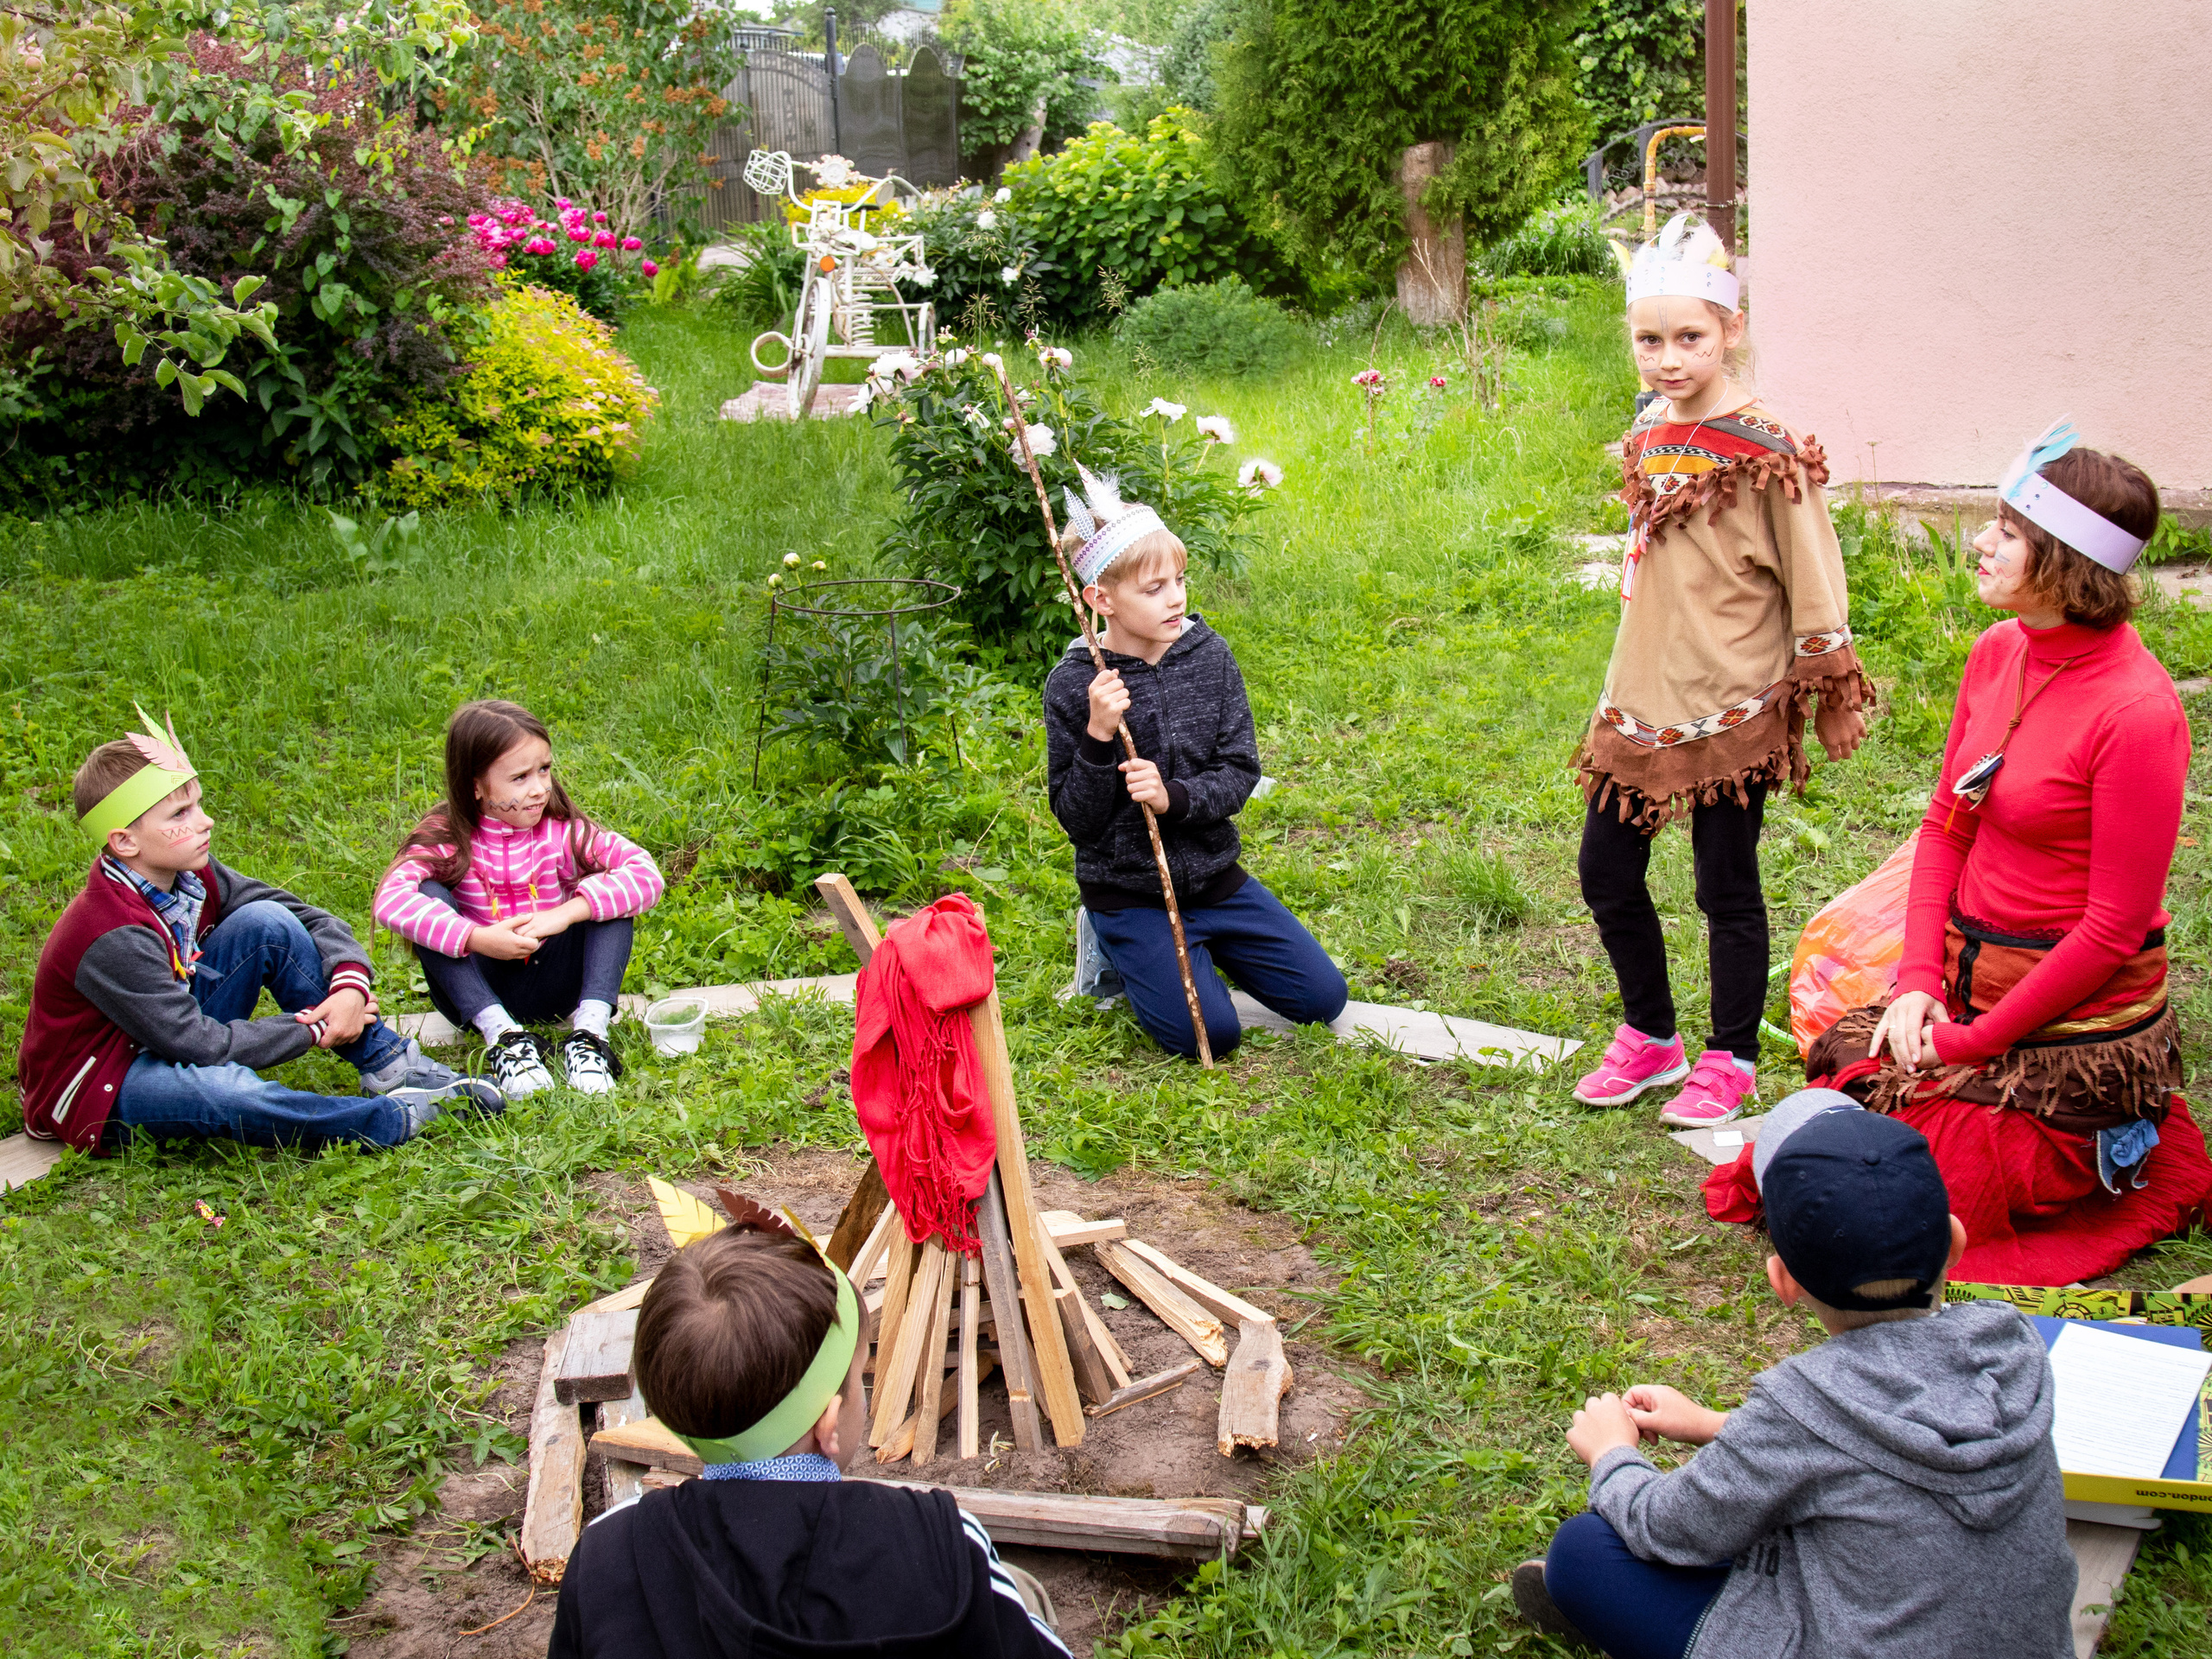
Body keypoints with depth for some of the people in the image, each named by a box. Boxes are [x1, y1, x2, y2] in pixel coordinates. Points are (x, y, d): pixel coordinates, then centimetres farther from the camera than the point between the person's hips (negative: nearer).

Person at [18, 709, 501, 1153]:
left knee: (267, 922, -10)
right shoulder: (111, 938, -30)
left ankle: (390, 1065, -9)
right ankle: (399, 1117, -27)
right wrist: (313, 1029, -21)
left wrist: (351, 985, -20)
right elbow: (199, 1045, -30)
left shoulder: (192, 877, -6)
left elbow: (310, 917, -1)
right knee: (224, 1088, -43)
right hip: (97, 1095, -8)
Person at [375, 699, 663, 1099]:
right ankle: (502, 1034, -32)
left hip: (554, 985, 1)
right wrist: (477, 938, -35)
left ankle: (589, 1030, -30)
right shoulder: (449, 839, -11)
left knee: (605, 890, -17)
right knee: (428, 895, -23)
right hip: (478, 991, -1)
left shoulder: (565, 831, -8)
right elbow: (390, 899, -29)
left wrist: (566, 913, -29)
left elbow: (647, 875, -20)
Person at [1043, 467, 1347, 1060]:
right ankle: (1120, 949, 10)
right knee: (1208, 1033, -17)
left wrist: (1174, 797, -23)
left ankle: (1203, 943, 23)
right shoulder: (1074, 685, -14)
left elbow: (1241, 773, -4)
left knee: (1323, 997, 2)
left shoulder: (1210, 655, -5)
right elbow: (1075, 820, -13)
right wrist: (1098, 736, -28)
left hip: (1212, 875, 4)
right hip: (1128, 891, -4)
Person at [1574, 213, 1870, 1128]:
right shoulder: (1648, 435, 8)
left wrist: (1830, 698, -7)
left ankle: (1731, 1061, 22)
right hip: (1641, 702, 7)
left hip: (1730, 709, -7)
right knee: (1606, 872, 11)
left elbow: (1813, 585, -9)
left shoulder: (1766, 453, -13)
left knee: (1727, 888, 5)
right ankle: (1650, 1037, 30)